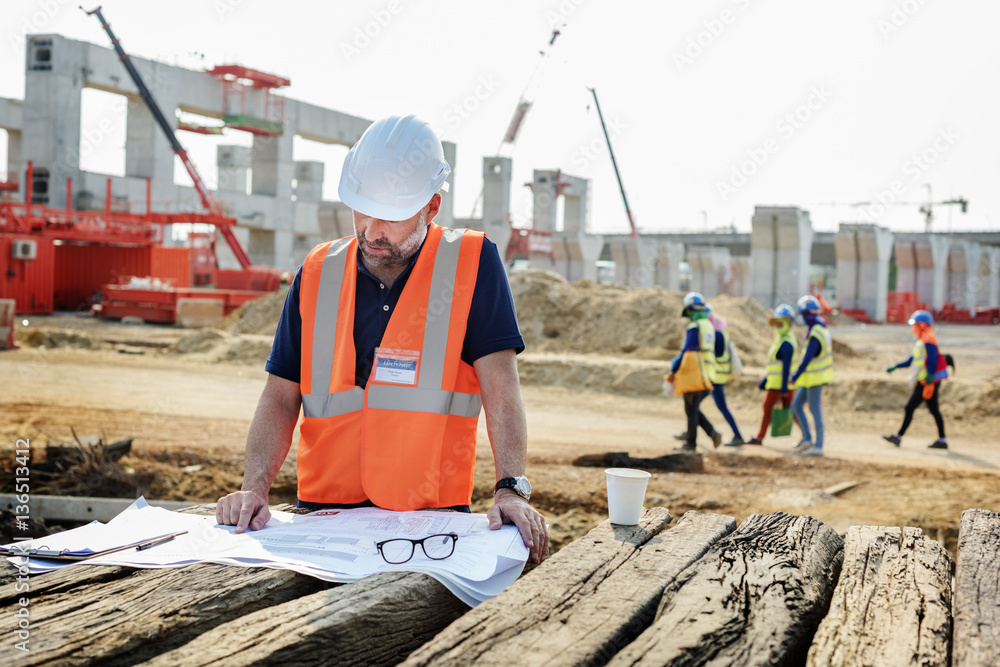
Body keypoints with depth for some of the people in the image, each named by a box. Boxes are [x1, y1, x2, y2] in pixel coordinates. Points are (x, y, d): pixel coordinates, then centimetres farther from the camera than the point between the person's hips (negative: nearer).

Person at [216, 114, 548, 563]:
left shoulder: (472, 263, 1)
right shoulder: (317, 272, 10)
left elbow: (500, 386, -6)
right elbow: (282, 397, 10)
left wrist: (511, 490, -20)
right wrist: (254, 487, -6)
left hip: (431, 519, -2)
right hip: (324, 511, 3)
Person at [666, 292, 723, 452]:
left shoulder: (694, 327, -13)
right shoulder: (709, 326, 15)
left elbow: (687, 351, -15)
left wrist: (673, 371, -7)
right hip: (706, 375, 8)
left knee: (691, 410, 0)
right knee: (693, 409, 16)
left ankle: (690, 443, 4)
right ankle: (713, 433, 4)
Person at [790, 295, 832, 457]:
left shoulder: (815, 334, -23)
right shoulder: (822, 328, 9)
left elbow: (807, 358, -26)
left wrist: (795, 377, -21)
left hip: (814, 378, -10)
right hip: (811, 377, 10)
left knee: (815, 411, -2)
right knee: (796, 405, 13)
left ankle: (818, 446, 4)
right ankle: (807, 439, 15)